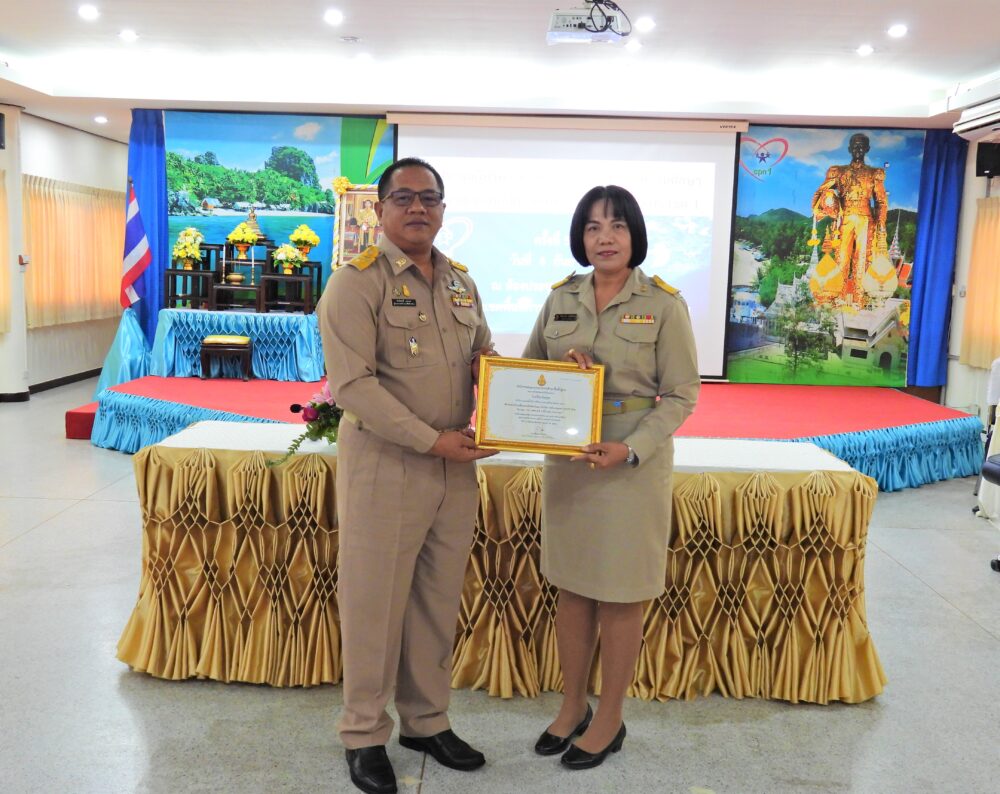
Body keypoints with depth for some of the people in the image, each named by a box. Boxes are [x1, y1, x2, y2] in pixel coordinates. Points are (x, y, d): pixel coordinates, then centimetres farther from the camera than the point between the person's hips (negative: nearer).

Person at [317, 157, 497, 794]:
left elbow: (482, 351, 24)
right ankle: (365, 735, 23)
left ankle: (427, 721, 32)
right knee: (375, 603, 5)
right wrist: (431, 440, -18)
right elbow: (353, 383, -16)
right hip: (384, 466, -6)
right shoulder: (357, 282, -8)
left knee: (439, 603, 14)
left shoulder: (461, 282, 13)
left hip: (456, 467, 6)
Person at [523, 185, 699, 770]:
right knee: (572, 588, 13)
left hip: (634, 463, -4)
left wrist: (631, 449, -20)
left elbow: (682, 393, -8)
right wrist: (561, 367, -10)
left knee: (620, 597, 6)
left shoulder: (664, 303, -8)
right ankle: (572, 706, 31)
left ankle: (610, 719, 24)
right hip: (567, 459, 4)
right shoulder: (561, 298, 4)